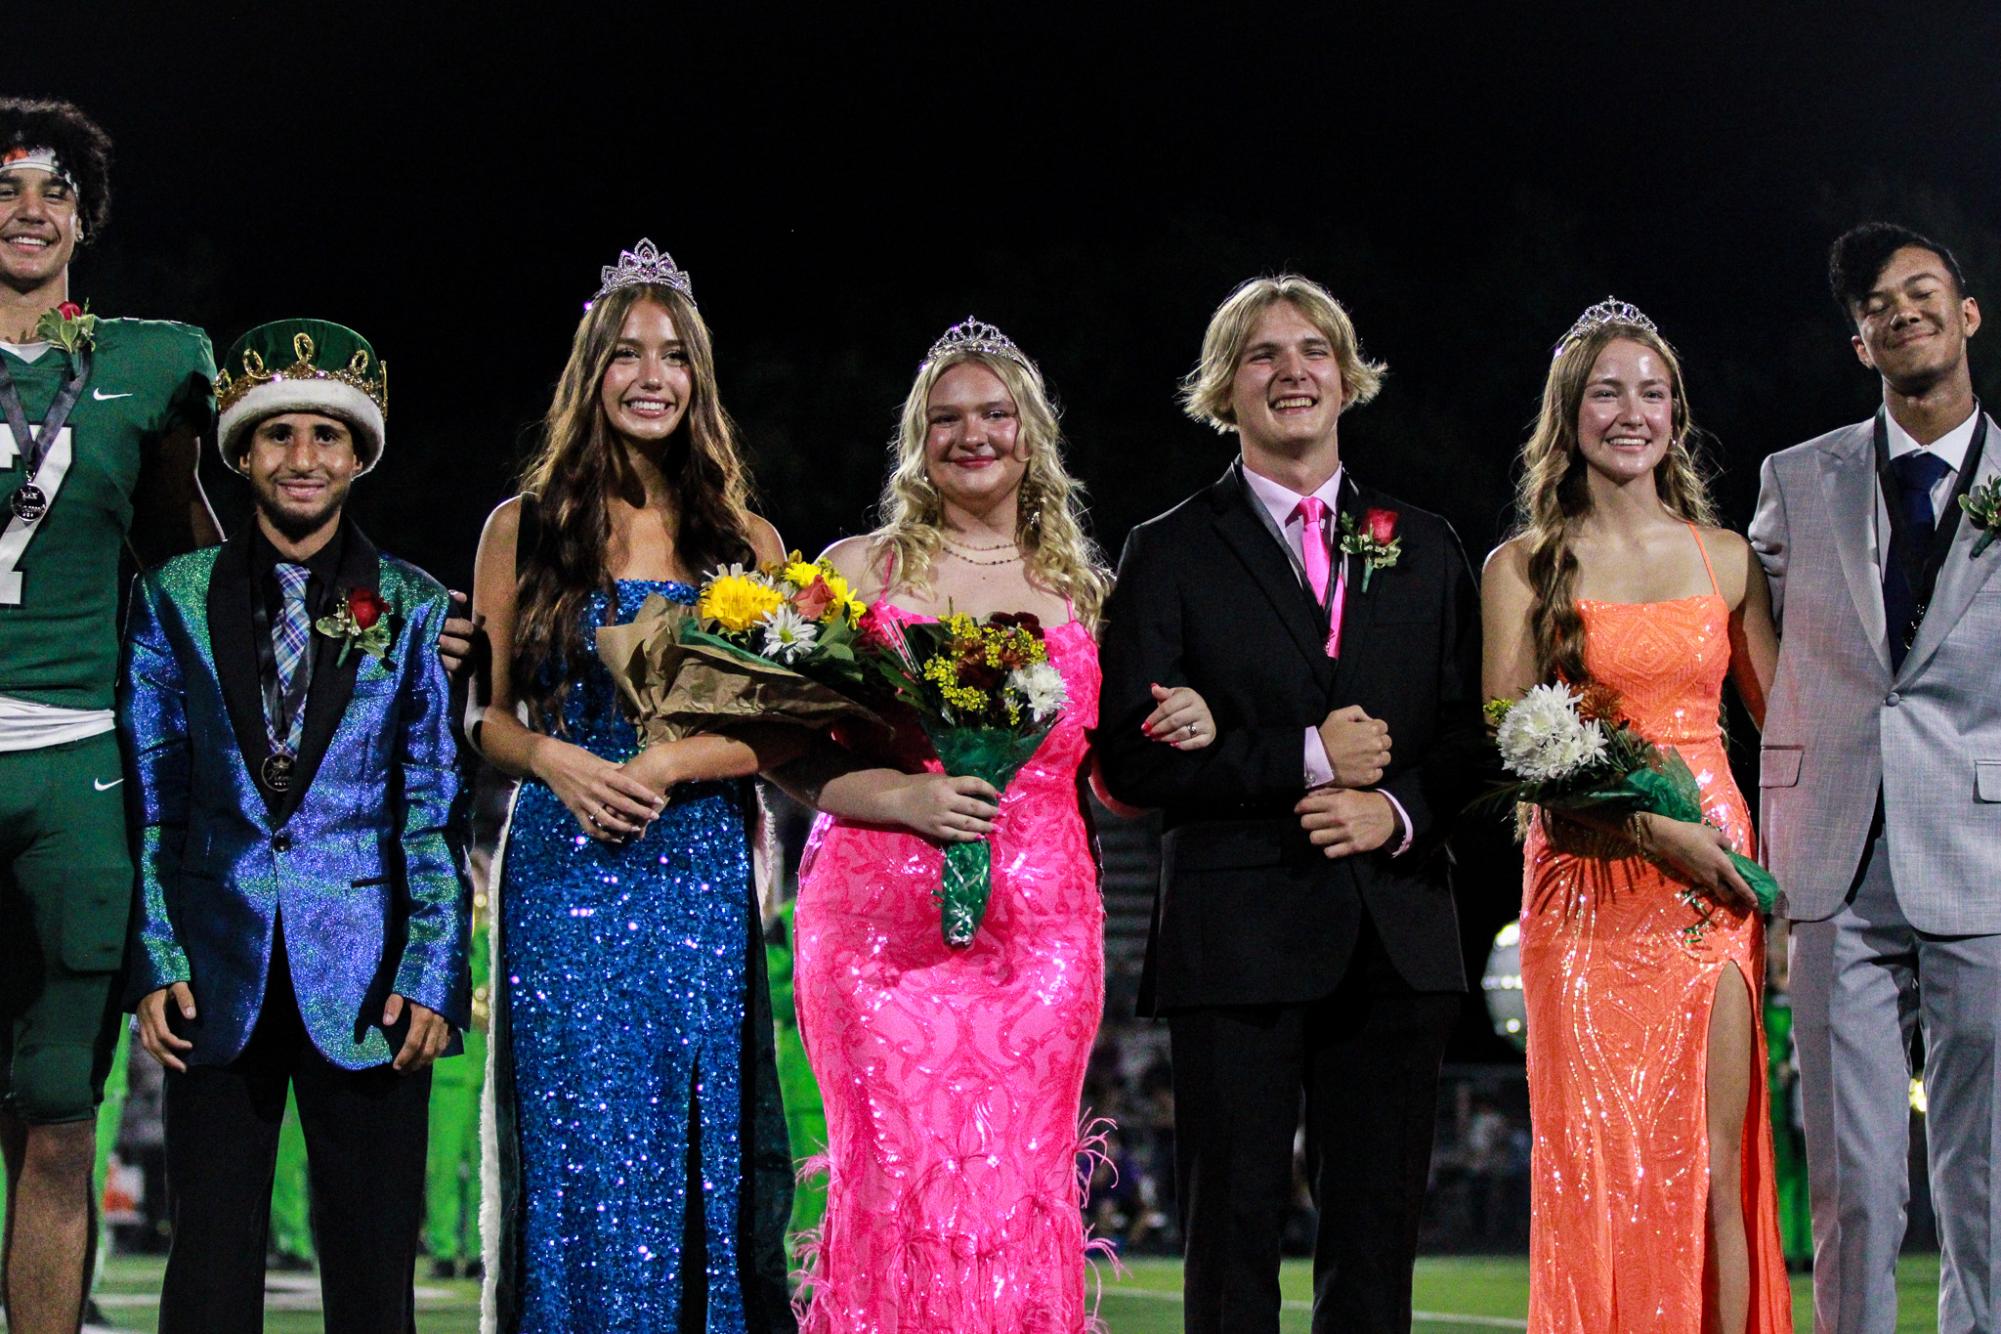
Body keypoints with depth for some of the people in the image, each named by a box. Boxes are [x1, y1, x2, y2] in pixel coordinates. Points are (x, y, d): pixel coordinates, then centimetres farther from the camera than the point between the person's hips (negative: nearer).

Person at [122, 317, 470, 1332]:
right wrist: (155, 964, -3)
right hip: (221, 972, 1)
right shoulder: (176, 599, 7)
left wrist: (432, 977, -5)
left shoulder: (414, 610, 6)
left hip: (361, 976, 0)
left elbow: (437, 812, 4)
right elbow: (148, 801, 6)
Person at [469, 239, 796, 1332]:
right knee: (579, 1148, -2)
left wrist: (669, 764, -12)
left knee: (699, 1143, 0)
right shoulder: (524, 531, 7)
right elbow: (481, 716, 7)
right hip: (563, 874, -1)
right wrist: (555, 760, -13)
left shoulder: (745, 540, 9)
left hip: (701, 874, 1)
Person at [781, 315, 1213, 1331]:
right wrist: (898, 798, -14)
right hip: (882, 926, -2)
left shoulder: (1079, 589, 14)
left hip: (1039, 931, 2)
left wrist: (1174, 738, -1)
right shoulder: (861, 570, 7)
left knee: (1020, 1191, -2)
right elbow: (786, 750, 1)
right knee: (902, 1185, -8)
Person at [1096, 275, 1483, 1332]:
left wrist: (1398, 809, -9)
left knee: (1377, 1242, 5)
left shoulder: (1424, 548, 15)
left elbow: (1472, 732, 11)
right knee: (1233, 1239, 0)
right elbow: (1130, 758, -5)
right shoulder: (1169, 555, 5)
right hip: (1237, 939, -3)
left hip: (1395, 936, 3)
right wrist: (1303, 759, -12)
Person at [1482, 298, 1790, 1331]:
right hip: (1587, 888, -1)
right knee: (1600, 1172, -4)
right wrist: (1651, 829, -15)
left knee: (1713, 1167, -4)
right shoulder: (1523, 568, 4)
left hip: (1715, 885, 2)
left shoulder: (1725, 558, 11)